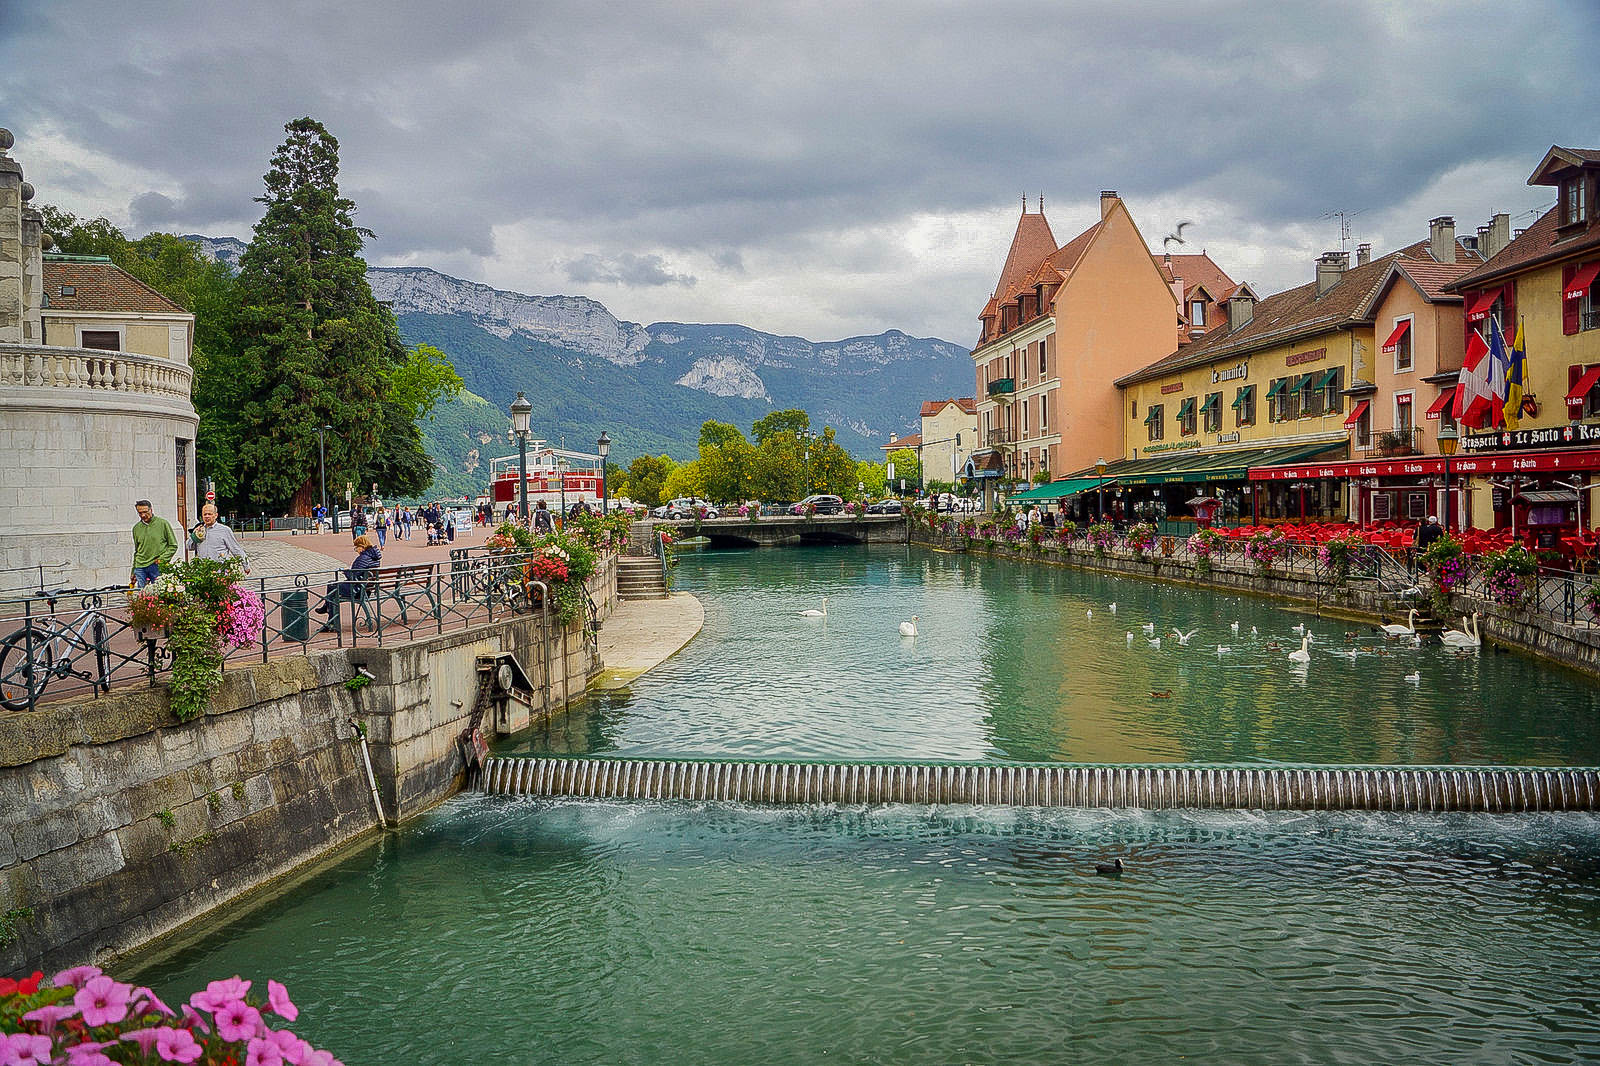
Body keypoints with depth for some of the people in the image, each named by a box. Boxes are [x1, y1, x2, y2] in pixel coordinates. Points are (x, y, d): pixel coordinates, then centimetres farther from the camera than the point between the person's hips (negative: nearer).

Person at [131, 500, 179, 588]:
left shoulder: (163, 524, 1)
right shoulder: (136, 528, 13)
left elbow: (173, 545, 2)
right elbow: (136, 551, 21)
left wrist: (162, 559, -10)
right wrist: (133, 572, 18)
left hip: (158, 567, -3)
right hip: (140, 567, 3)